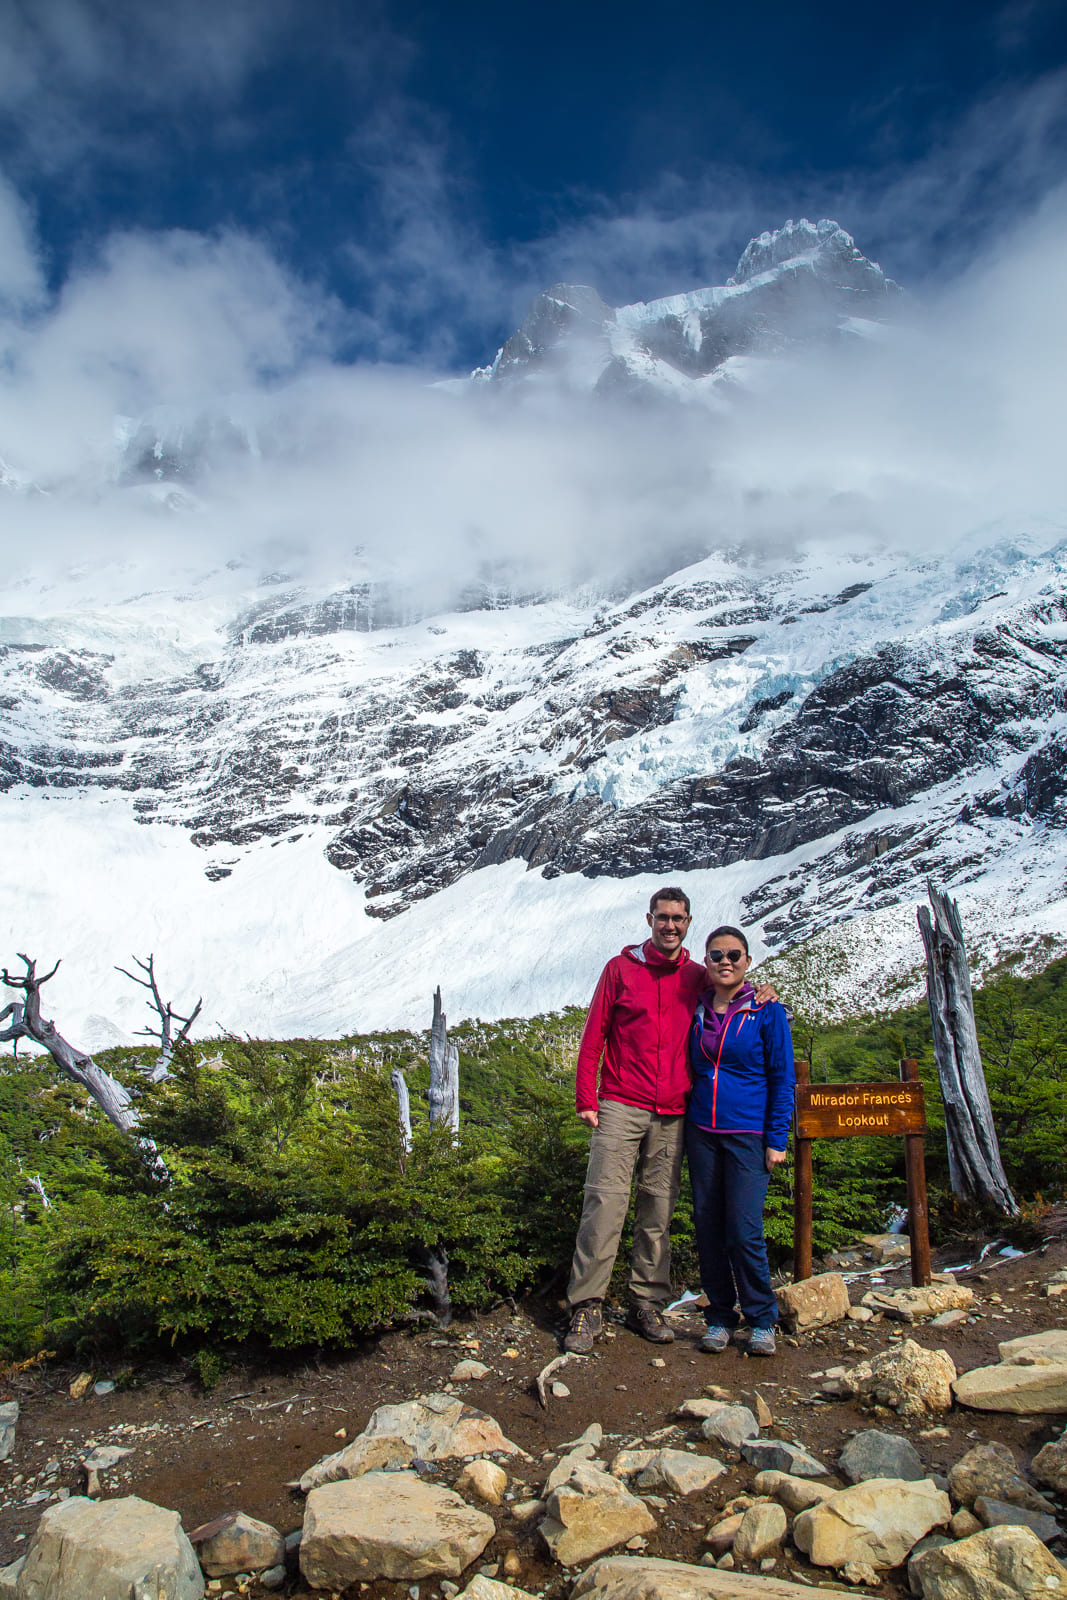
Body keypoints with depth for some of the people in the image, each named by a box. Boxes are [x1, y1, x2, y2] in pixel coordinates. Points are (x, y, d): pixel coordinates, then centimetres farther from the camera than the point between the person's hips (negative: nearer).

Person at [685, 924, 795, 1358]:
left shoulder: (766, 1011, -2)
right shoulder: (697, 1012, 8)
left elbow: (782, 1077, -1)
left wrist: (776, 1139, -7)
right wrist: (687, 1119, 11)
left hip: (749, 1134, -4)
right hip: (701, 1133, 4)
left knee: (744, 1231, -8)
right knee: (707, 1227, 5)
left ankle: (761, 1319, 9)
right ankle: (719, 1316, 19)